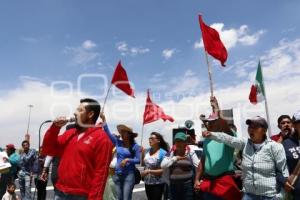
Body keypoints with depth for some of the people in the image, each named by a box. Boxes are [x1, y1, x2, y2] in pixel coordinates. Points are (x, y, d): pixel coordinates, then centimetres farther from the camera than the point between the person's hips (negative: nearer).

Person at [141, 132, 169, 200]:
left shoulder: (163, 153, -17)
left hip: (158, 184, -6)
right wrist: (142, 153, -4)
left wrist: (149, 171, -22)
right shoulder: (147, 151, 0)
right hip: (147, 182, 6)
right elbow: (143, 164, 10)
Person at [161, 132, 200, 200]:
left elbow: (198, 166, -6)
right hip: (174, 184, 3)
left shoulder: (191, 153, -1)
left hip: (188, 184, -3)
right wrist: (175, 158, -10)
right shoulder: (170, 153, 5)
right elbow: (163, 165, -4)